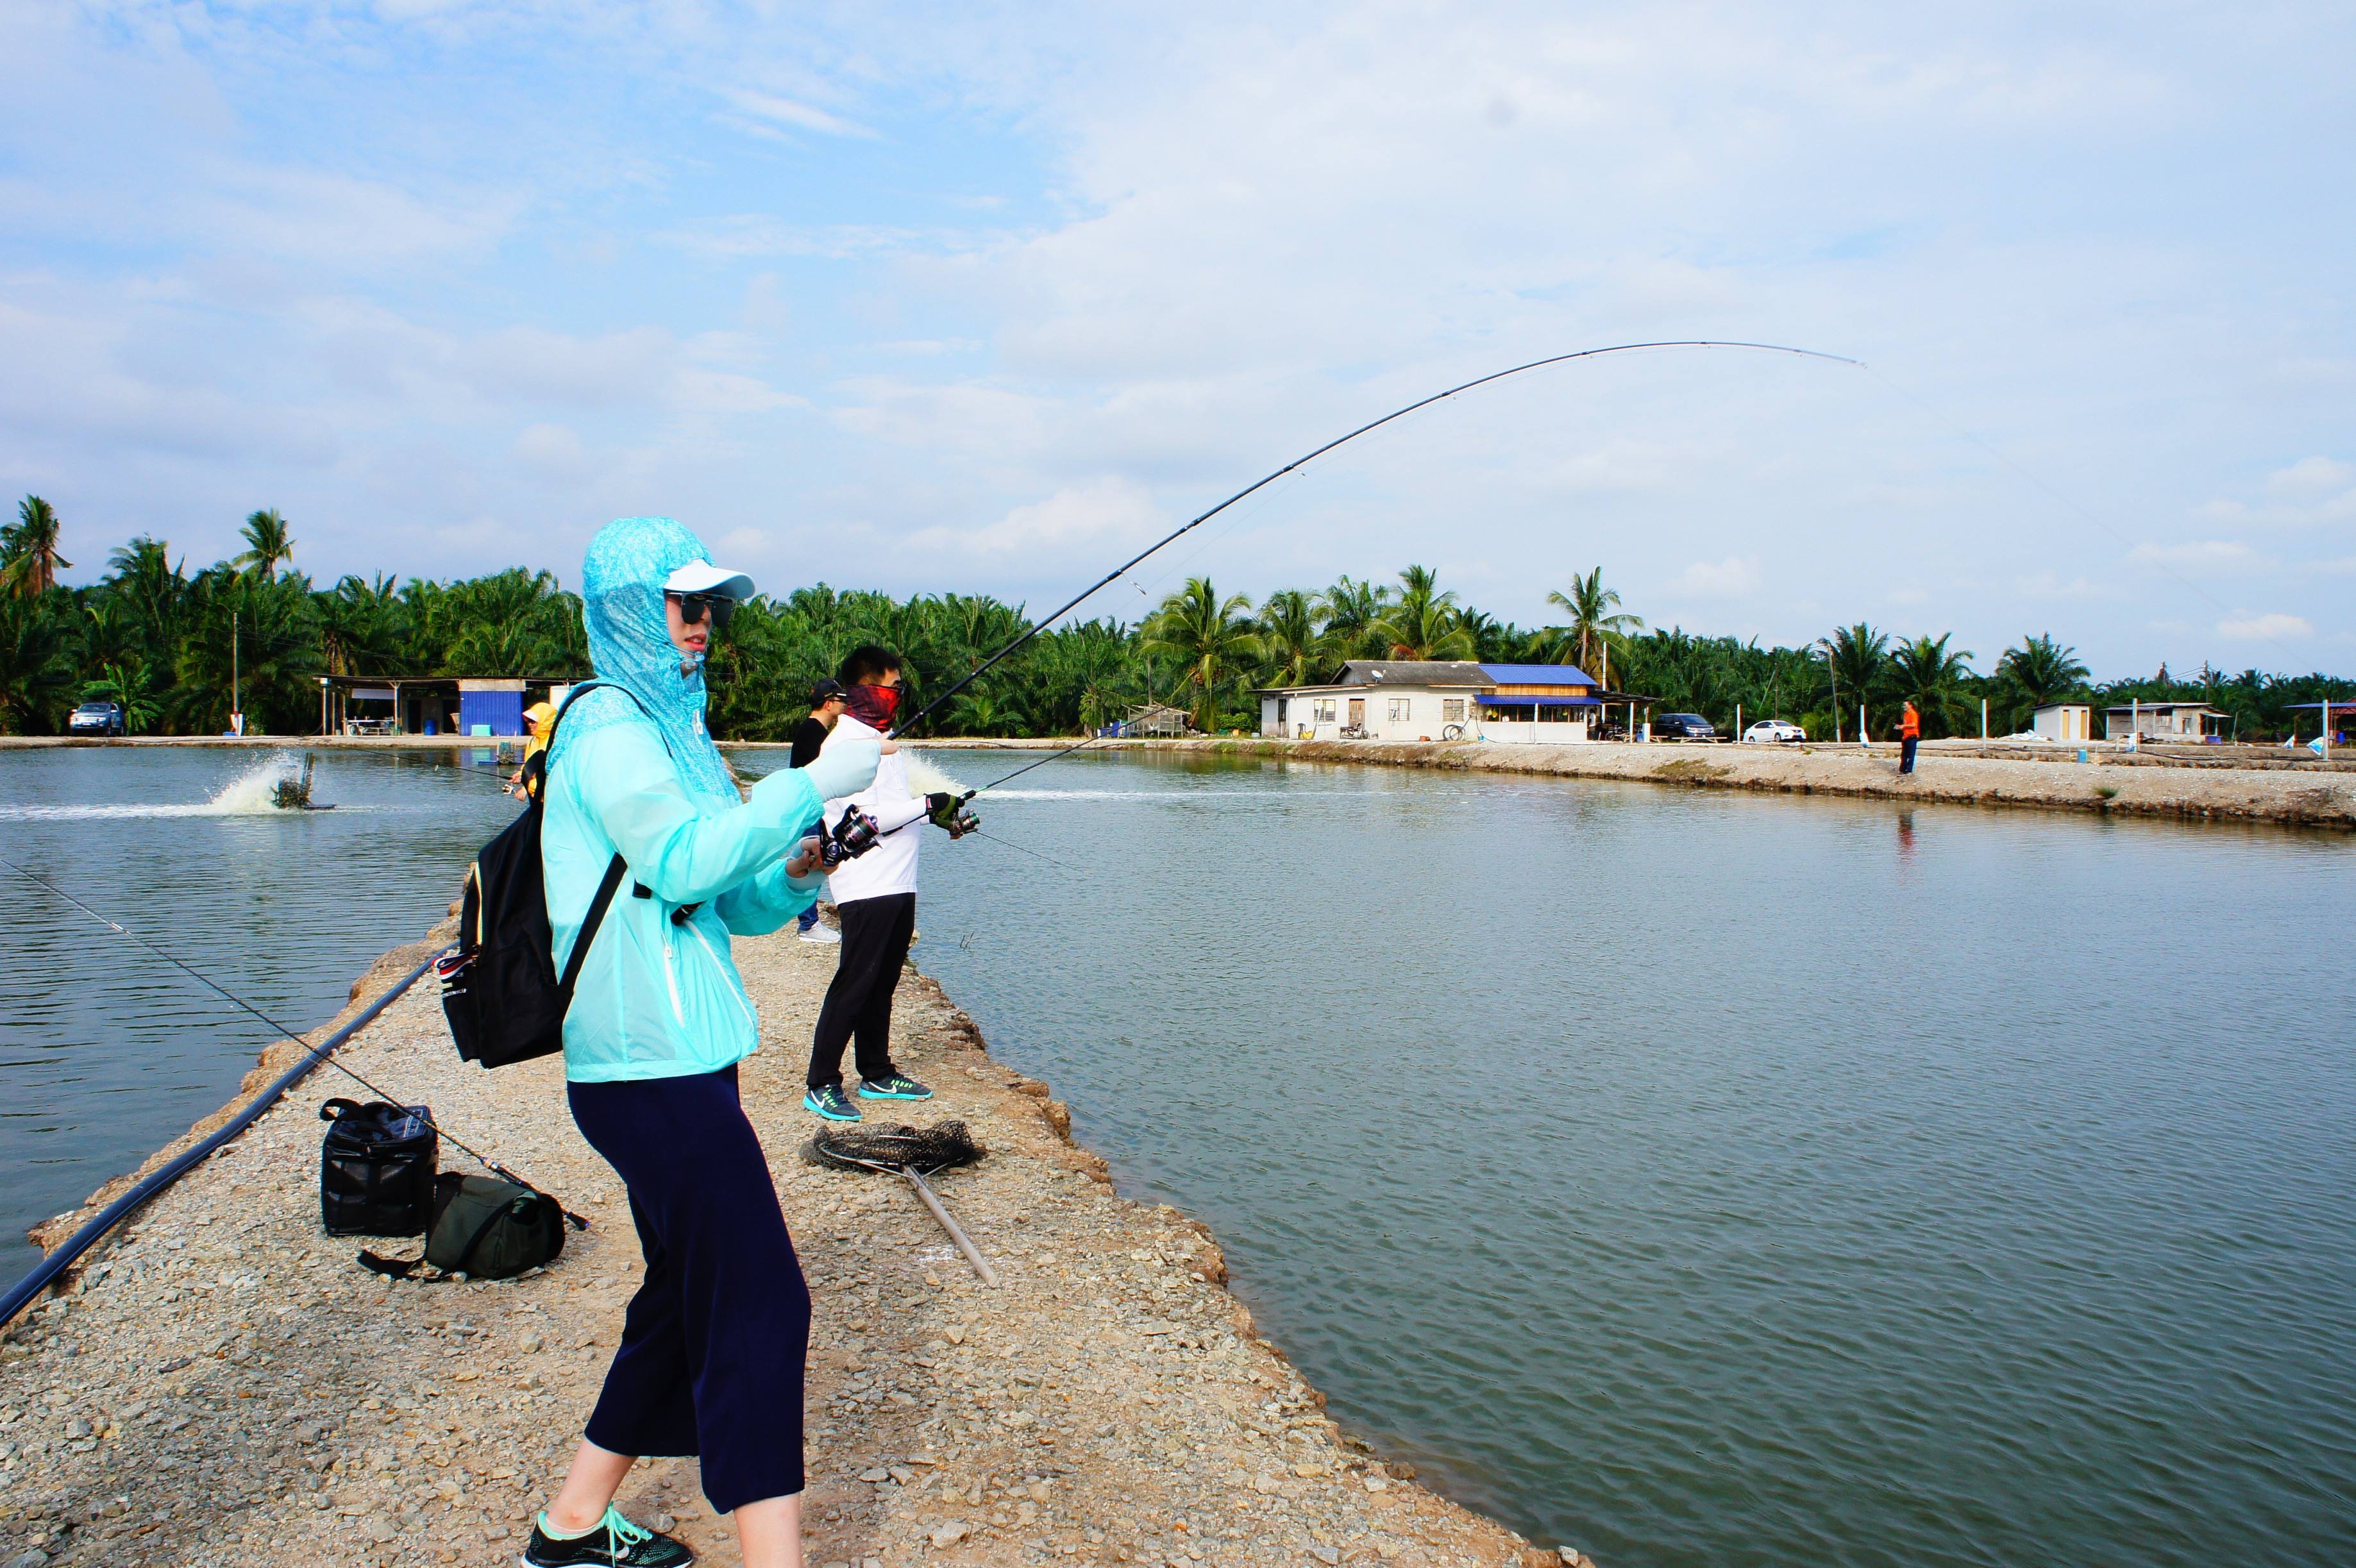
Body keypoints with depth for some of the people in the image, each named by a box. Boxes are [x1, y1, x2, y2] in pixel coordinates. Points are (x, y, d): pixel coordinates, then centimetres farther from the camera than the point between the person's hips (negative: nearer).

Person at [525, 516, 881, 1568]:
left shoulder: (672, 723, 19)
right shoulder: (608, 724, -9)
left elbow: (734, 901, 18)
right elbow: (678, 860, -26)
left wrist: (797, 873, -1)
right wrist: (811, 785, -24)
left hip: (678, 1058, 10)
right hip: (650, 1062, -10)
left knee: (688, 1297, 18)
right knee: (757, 1305, -10)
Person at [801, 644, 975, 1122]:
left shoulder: (880, 739, 17)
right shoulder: (845, 742, -13)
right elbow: (865, 818, -19)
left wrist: (944, 818, 14)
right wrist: (928, 806, -14)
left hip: (897, 885, 9)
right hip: (867, 887, -9)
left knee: (882, 984, 15)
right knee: (853, 985, -6)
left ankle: (878, 1074, 24)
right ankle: (822, 1086, 1)